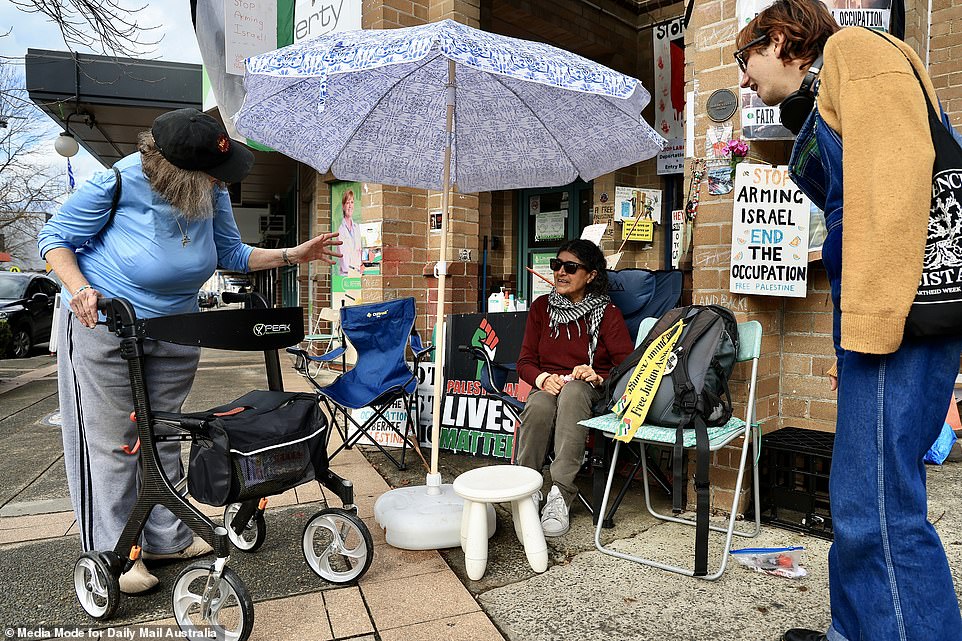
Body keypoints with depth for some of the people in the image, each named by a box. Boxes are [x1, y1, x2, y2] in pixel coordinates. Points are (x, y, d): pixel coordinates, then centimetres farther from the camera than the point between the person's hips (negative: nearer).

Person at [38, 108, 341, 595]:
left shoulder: (213, 192, -4)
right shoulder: (120, 181, -20)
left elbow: (231, 253, 6)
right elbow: (55, 236, -10)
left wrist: (292, 255, -4)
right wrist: (79, 289, -28)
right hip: (104, 323, -5)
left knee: (162, 436, 12)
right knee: (111, 441, -1)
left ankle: (166, 538, 23)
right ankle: (112, 553, 12)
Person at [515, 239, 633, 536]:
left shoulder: (607, 313, 2)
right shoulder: (541, 307, 11)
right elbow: (525, 362, 9)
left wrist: (598, 377, -23)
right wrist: (543, 378, -13)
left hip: (590, 392, -2)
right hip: (547, 388, 2)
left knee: (573, 390, -39)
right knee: (539, 406, -36)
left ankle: (561, 493, -41)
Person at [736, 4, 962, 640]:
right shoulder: (822, 110, 28)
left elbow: (896, 171, -15)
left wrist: (872, 319, -21)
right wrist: (852, 338, 23)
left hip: (897, 312, -10)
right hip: (875, 317, 10)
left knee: (876, 506, -10)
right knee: (861, 496, 15)